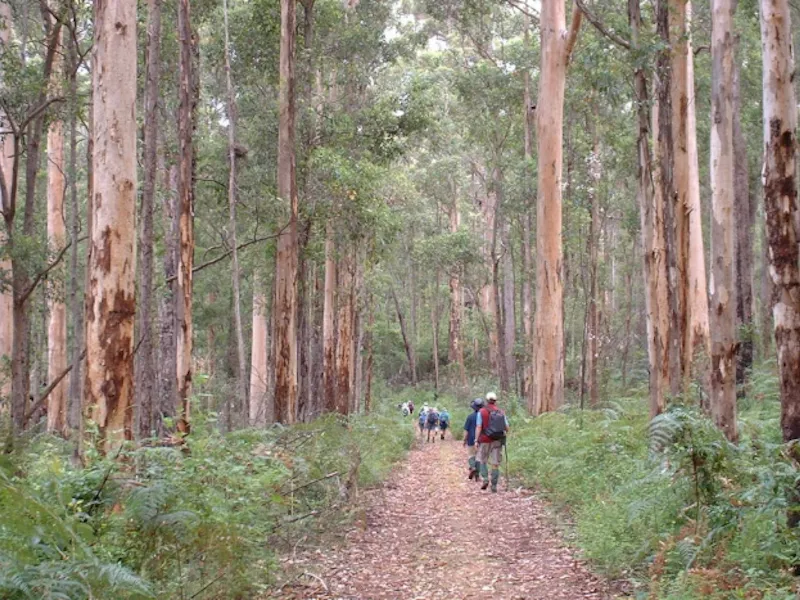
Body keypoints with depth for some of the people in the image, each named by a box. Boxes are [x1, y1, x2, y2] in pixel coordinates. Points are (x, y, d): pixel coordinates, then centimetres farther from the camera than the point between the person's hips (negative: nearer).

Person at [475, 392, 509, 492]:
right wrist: (505, 434, 25)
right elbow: (506, 427, 5)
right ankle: (494, 486, 4)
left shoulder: (481, 412, -4)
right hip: (497, 441, 2)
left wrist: (477, 440, -9)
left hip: (485, 440, -2)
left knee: (482, 460, 16)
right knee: (495, 464, 5)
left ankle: (485, 479, 0)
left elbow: (478, 427, -10)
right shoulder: (501, 412, 3)